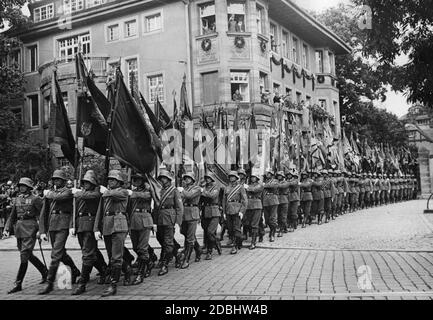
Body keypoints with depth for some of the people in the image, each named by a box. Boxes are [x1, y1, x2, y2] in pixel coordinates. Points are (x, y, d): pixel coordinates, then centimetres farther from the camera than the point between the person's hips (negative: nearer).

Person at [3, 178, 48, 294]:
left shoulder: (35, 199, -4)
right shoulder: (18, 199, 14)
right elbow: (12, 216, 17)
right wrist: (7, 229, 5)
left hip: (29, 229, -7)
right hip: (19, 230, 7)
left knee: (24, 256, -9)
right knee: (29, 255, 14)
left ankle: (18, 284, -4)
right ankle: (45, 272, 33)